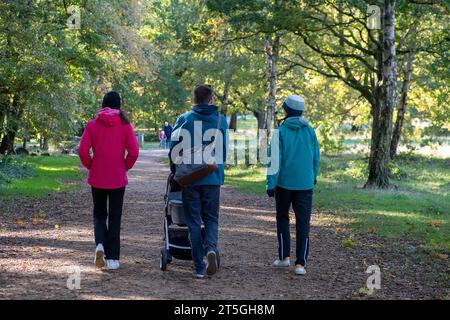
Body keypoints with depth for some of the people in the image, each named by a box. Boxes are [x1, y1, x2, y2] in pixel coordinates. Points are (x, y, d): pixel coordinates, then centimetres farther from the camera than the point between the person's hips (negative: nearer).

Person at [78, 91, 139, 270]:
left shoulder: (92, 125, -3)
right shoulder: (124, 125, -5)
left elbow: (82, 151, -8)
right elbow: (134, 152, -11)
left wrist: (91, 166, 8)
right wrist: (125, 167, 6)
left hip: (97, 178, 1)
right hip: (117, 179, -1)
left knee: (99, 214, 17)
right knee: (115, 218, 8)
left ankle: (100, 244, -9)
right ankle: (112, 259, 8)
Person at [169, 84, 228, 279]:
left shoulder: (184, 120, -2)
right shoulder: (221, 120, 3)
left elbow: (174, 149, 0)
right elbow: (224, 150, 8)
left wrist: (175, 172, 16)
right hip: (213, 178, 1)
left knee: (194, 222, 6)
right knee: (211, 218, 12)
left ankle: (199, 267, 4)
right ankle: (211, 248, -17)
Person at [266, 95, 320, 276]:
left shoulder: (281, 132, -7)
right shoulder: (310, 131, 3)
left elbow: (275, 159, -10)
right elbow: (316, 157, 11)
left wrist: (270, 184, -8)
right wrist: (314, 176, 27)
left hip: (284, 183, -2)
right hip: (305, 184, 2)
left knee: (282, 219, 17)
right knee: (303, 222, 2)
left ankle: (284, 256, 14)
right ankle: (301, 263, -2)